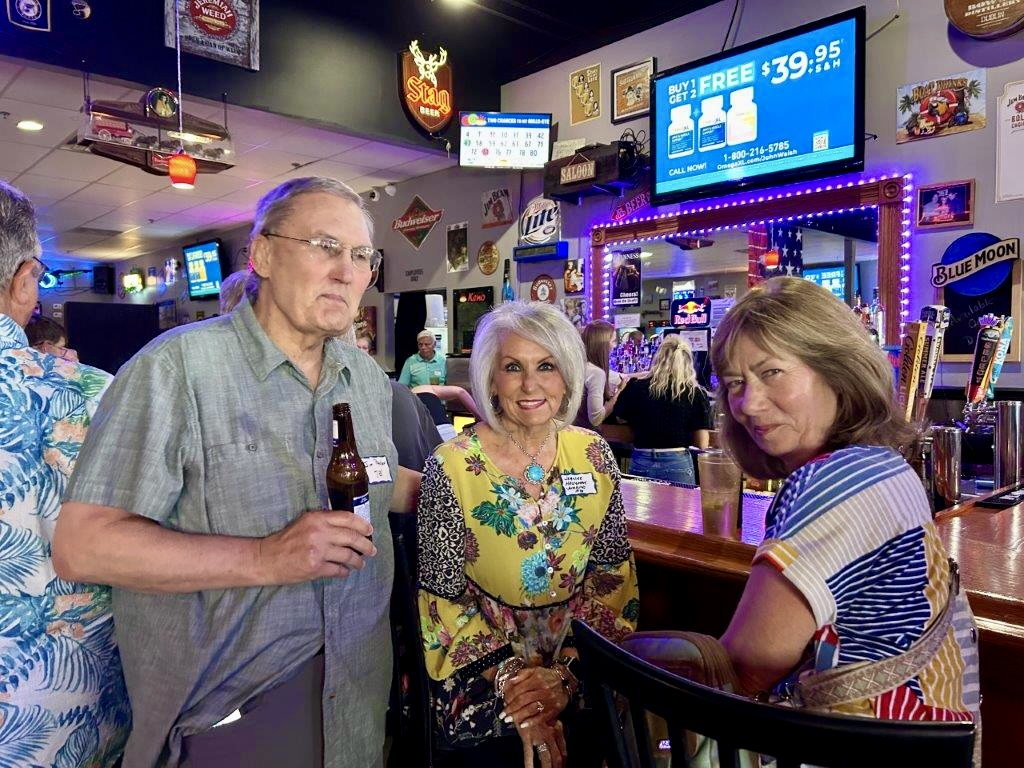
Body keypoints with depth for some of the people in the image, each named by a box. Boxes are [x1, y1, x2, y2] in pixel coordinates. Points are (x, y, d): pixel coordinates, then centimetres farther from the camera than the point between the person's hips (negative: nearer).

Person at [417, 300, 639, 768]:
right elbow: (442, 596, -10)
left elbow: (613, 571, 0)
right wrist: (511, 681, -17)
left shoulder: (594, 455, -4)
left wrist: (567, 670, -11)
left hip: (578, 675, 3)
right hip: (483, 677, -2)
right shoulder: (451, 468, -14)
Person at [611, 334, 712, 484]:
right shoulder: (696, 393, -7)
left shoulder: (636, 386, -5)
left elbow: (620, 418, 11)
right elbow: (702, 444, -6)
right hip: (677, 464, -1)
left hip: (641, 463, 2)